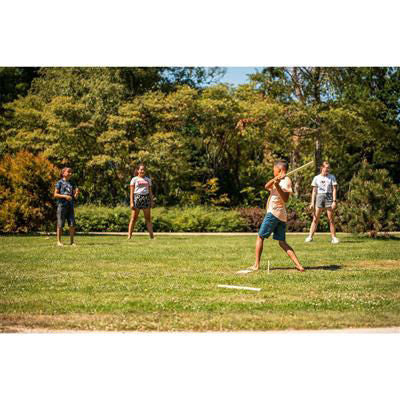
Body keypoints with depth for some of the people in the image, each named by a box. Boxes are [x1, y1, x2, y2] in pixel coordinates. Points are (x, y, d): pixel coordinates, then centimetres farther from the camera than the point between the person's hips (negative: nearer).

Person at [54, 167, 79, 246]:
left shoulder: (72, 184, 15)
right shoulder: (60, 182, 1)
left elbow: (75, 197, 14)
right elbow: (55, 195, -4)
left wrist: (77, 193, -8)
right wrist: (65, 196, -16)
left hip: (70, 206, 5)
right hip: (62, 205, -5)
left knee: (72, 225, -1)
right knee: (60, 225, -2)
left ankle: (72, 241, 5)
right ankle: (59, 241, 4)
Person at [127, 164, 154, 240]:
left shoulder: (148, 180, 16)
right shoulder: (134, 179, 6)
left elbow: (150, 191, 16)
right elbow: (132, 192, 1)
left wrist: (152, 201, 6)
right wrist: (131, 202, -8)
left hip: (146, 198, 3)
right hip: (137, 198, -3)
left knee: (148, 218, 1)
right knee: (134, 218, -3)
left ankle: (151, 235, 0)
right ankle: (129, 235, -2)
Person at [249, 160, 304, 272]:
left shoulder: (286, 181, -8)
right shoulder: (278, 180, 19)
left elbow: (285, 199, -21)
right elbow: (267, 186, 3)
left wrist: (277, 186, -32)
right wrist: (274, 179, -15)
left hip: (274, 213, -9)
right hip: (282, 216, 9)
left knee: (260, 237, 0)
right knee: (282, 242, 5)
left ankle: (256, 265, 0)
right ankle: (298, 265, -5)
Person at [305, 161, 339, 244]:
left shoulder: (332, 177, 4)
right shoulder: (316, 178, 8)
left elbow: (334, 190, 2)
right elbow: (314, 191, 10)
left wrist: (334, 201, -8)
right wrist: (312, 202, 4)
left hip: (329, 197, -1)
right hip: (319, 197, 1)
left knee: (331, 219, -1)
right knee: (315, 219, -1)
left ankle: (334, 237, 4)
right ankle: (310, 236, 1)